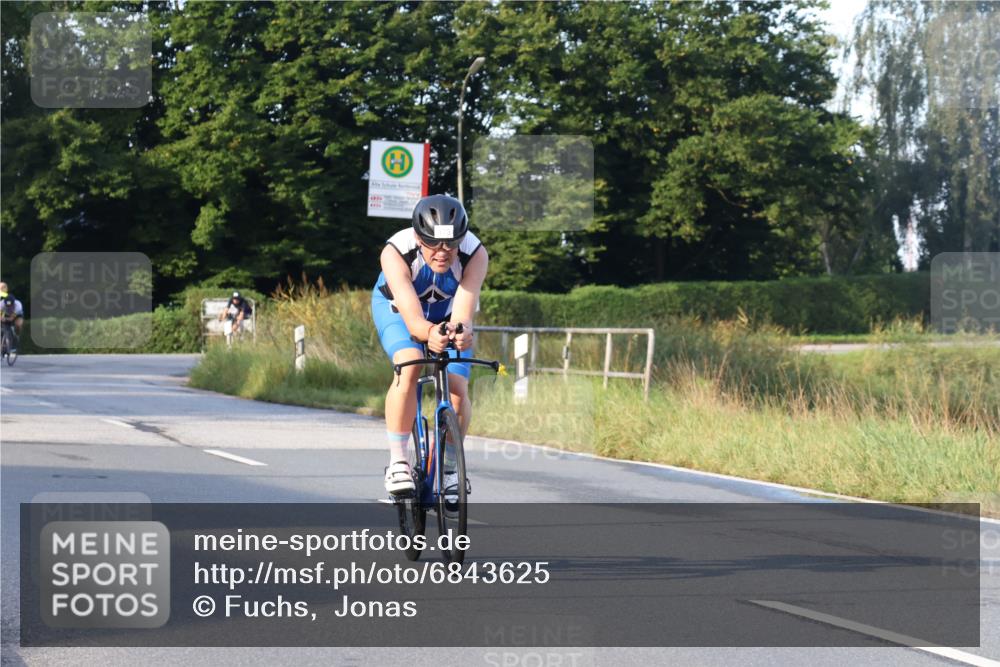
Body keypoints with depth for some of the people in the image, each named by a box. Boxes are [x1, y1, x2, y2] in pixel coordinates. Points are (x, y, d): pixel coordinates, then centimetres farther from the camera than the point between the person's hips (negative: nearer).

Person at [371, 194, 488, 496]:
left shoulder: (475, 254, -35)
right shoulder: (395, 252, -39)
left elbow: (462, 315, -44)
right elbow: (412, 319, -47)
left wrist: (463, 332, -68)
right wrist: (429, 333, -70)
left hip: (447, 315, 2)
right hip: (397, 308, -2)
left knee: (457, 389, -15)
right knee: (409, 367, -30)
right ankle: (397, 461, -18)